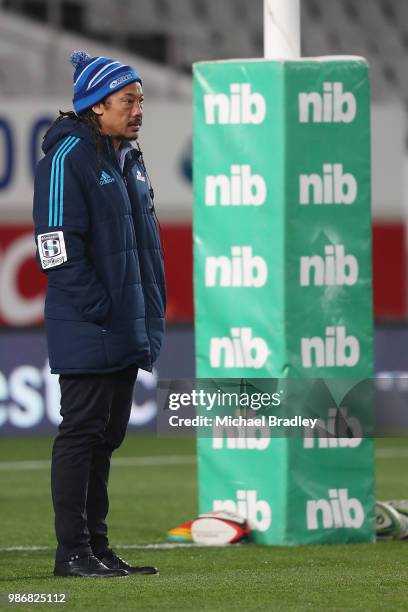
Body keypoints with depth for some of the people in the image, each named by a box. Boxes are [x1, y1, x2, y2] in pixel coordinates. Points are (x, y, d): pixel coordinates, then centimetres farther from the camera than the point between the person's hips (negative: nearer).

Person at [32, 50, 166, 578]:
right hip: (86, 334, -9)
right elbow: (58, 247, -17)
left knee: (106, 435, 11)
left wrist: (151, 314, 13)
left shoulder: (129, 158, 16)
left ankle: (95, 545, 17)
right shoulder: (67, 157, -11)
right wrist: (99, 311, -18)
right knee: (82, 432, -6)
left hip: (126, 331, 9)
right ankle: (72, 552, -2)